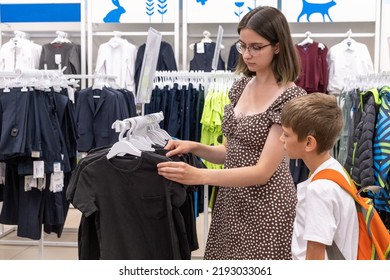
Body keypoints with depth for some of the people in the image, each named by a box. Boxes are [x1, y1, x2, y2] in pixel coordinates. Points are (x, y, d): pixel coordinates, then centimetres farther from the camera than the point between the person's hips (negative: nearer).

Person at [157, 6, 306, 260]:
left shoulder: (291, 97, -16)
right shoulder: (242, 86, 6)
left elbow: (263, 171, -21)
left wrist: (199, 176, -30)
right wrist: (194, 147, -7)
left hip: (265, 208, -6)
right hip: (231, 201, 7)